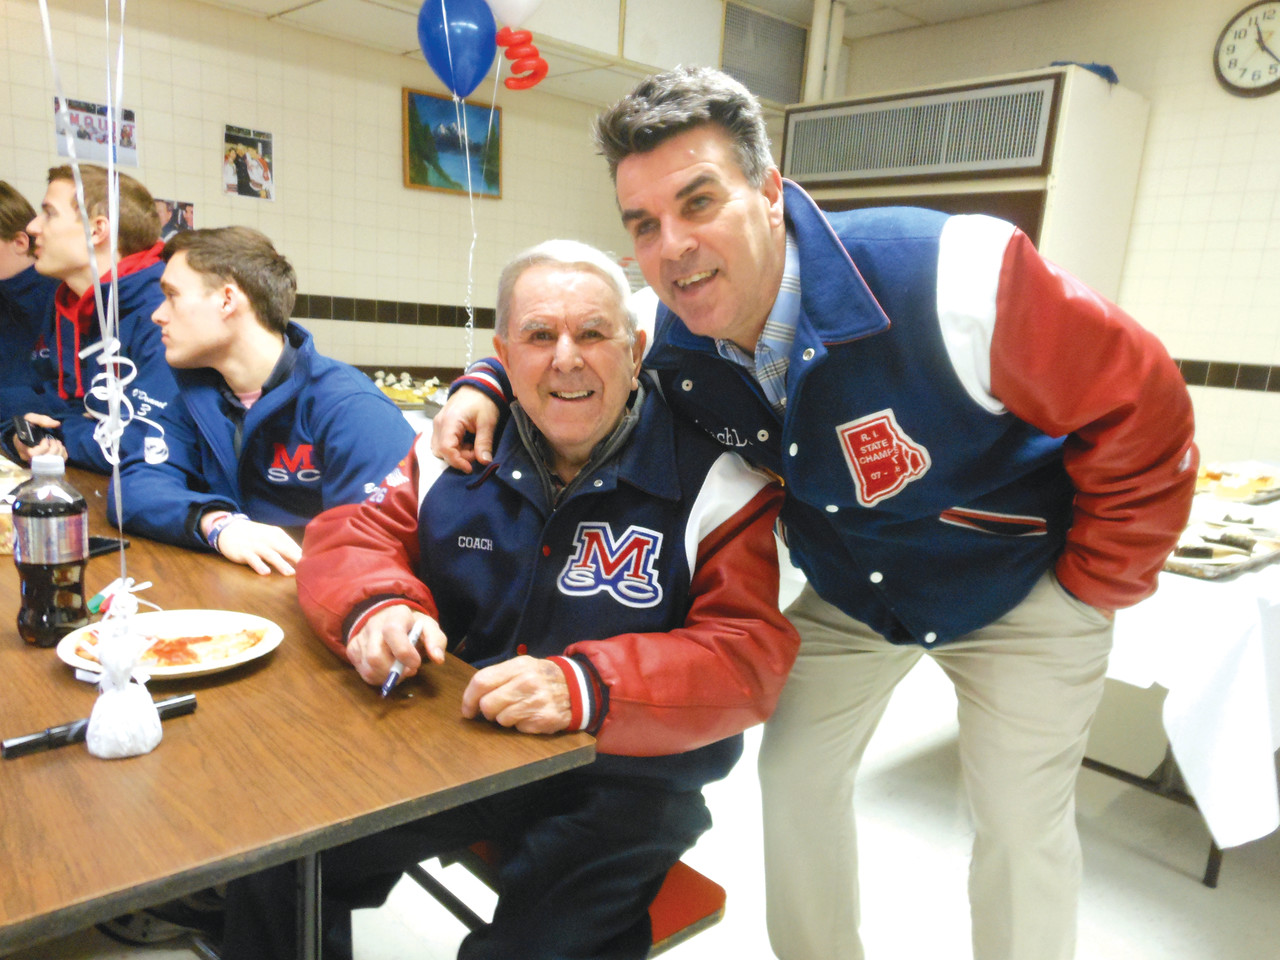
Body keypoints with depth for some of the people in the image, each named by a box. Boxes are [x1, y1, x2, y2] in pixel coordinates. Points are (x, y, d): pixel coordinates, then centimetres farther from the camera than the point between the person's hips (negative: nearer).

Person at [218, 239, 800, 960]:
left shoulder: (716, 480, -12)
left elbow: (749, 655, -19)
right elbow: (350, 536, 6)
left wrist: (588, 686, -36)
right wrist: (379, 609, -19)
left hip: (624, 777, -2)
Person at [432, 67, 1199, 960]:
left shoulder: (946, 278, -35)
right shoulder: (670, 333, -18)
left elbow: (1143, 411, -23)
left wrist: (1094, 585, -14)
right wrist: (489, 381, -17)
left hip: (1017, 588, -3)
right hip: (848, 597, 4)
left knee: (1023, 823, 4)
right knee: (795, 779, 10)